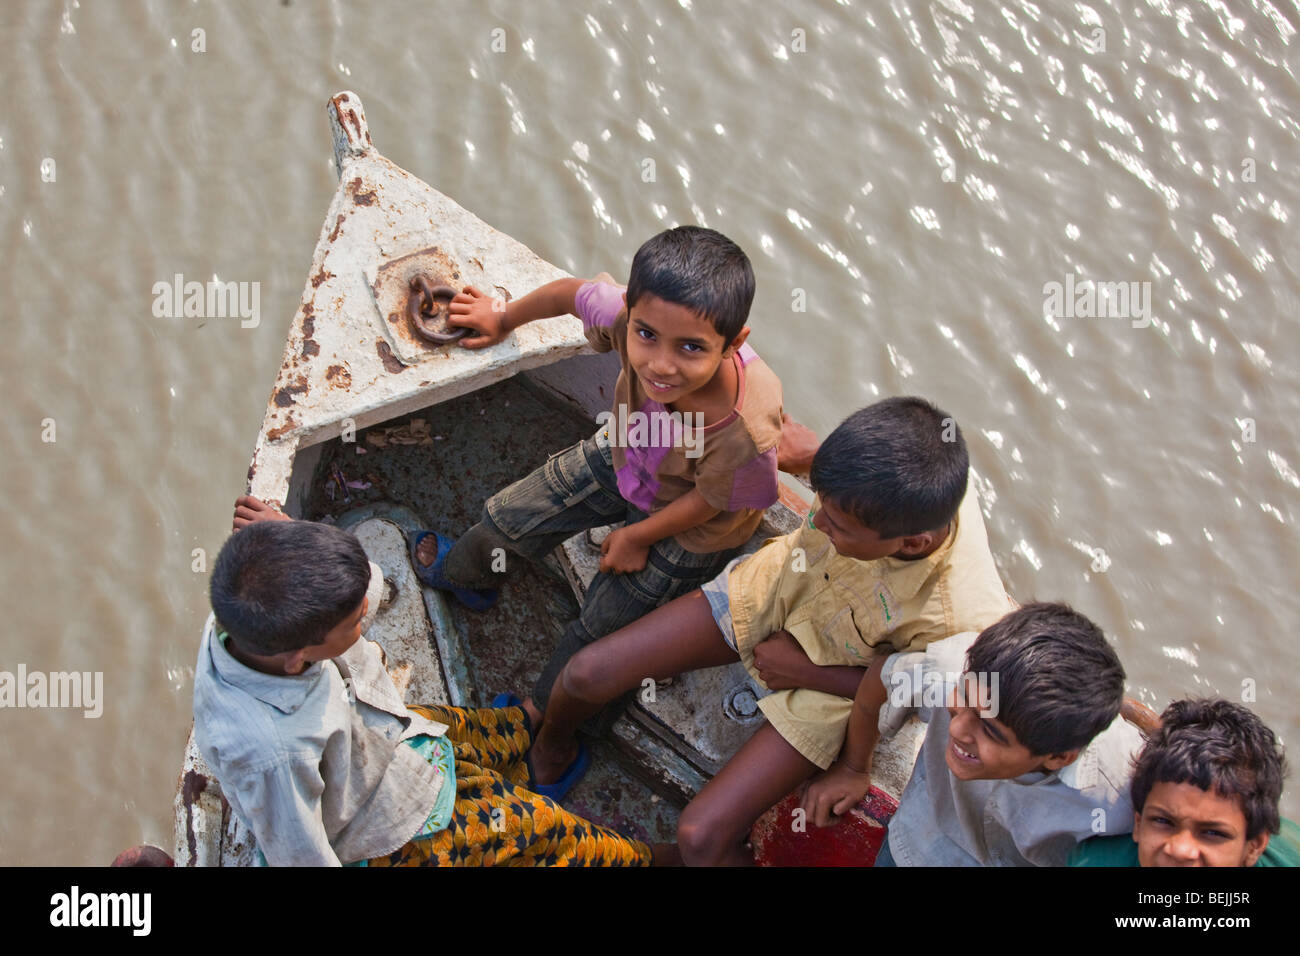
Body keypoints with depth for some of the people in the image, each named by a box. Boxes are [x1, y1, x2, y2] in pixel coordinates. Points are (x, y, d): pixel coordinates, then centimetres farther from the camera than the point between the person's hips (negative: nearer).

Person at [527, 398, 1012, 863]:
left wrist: (806, 672, -14)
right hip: (773, 584, 4)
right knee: (587, 673, -2)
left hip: (824, 683, -3)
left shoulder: (962, 623, -40)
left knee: (700, 837, -15)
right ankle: (551, 743, 35)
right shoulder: (893, 483, -31)